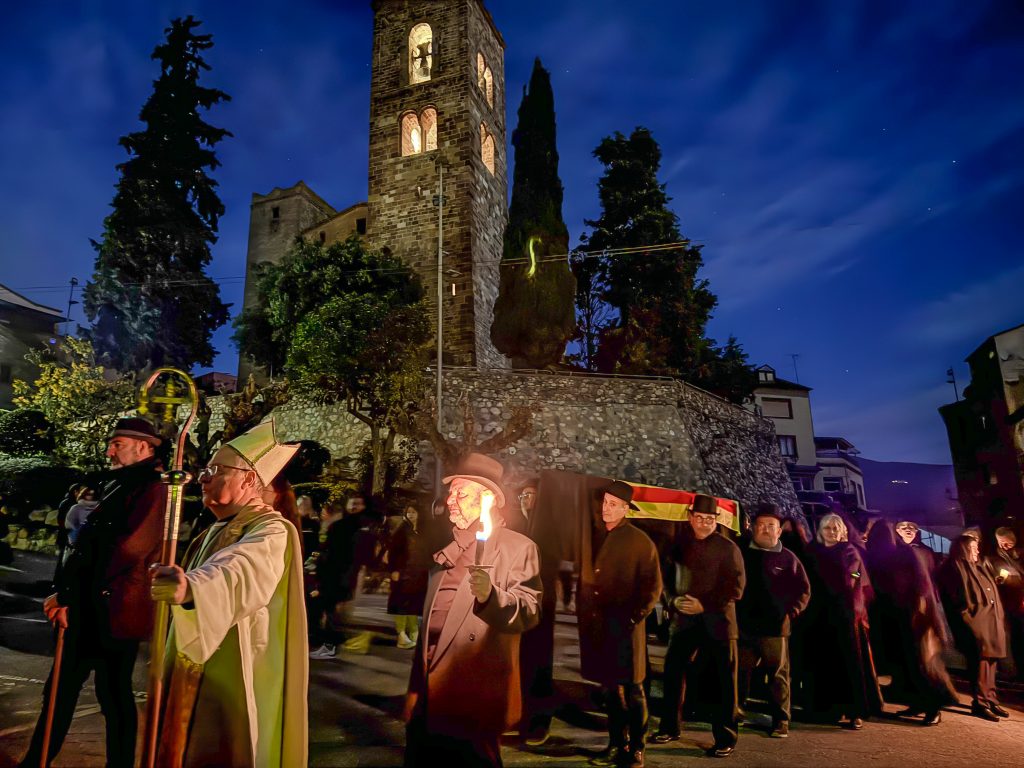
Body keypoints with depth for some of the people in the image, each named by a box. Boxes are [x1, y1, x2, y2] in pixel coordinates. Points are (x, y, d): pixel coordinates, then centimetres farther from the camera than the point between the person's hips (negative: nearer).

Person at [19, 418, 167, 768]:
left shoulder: (154, 491, -16)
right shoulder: (119, 488, 14)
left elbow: (128, 550, -23)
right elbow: (86, 546, 15)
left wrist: (66, 593, -13)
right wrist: (65, 595, 2)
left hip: (115, 613, -9)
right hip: (89, 611, 9)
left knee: (114, 695, 4)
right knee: (61, 688, 19)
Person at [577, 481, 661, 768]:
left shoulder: (640, 541, -5)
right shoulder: (597, 536, 7)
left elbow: (653, 586, -4)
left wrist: (634, 616, -9)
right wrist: (587, 611, 4)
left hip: (624, 627, -5)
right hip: (599, 625, 5)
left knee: (631, 690, 4)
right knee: (610, 688, 15)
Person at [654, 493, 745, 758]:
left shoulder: (728, 548, -3)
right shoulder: (681, 546, 8)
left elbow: (735, 587, -9)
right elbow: (668, 578, 13)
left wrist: (704, 605, -16)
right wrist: (675, 600, -7)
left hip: (717, 621, -4)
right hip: (684, 620, 4)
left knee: (724, 680, 3)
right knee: (673, 673, 10)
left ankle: (726, 738, 17)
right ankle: (670, 727, 26)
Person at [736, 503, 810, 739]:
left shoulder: (787, 557, 0)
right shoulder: (742, 554, 7)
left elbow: (803, 590, 2)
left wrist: (791, 612, -6)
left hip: (775, 628, -2)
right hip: (744, 626, 3)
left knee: (778, 676, 5)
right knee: (739, 674, 12)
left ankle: (781, 722, 16)